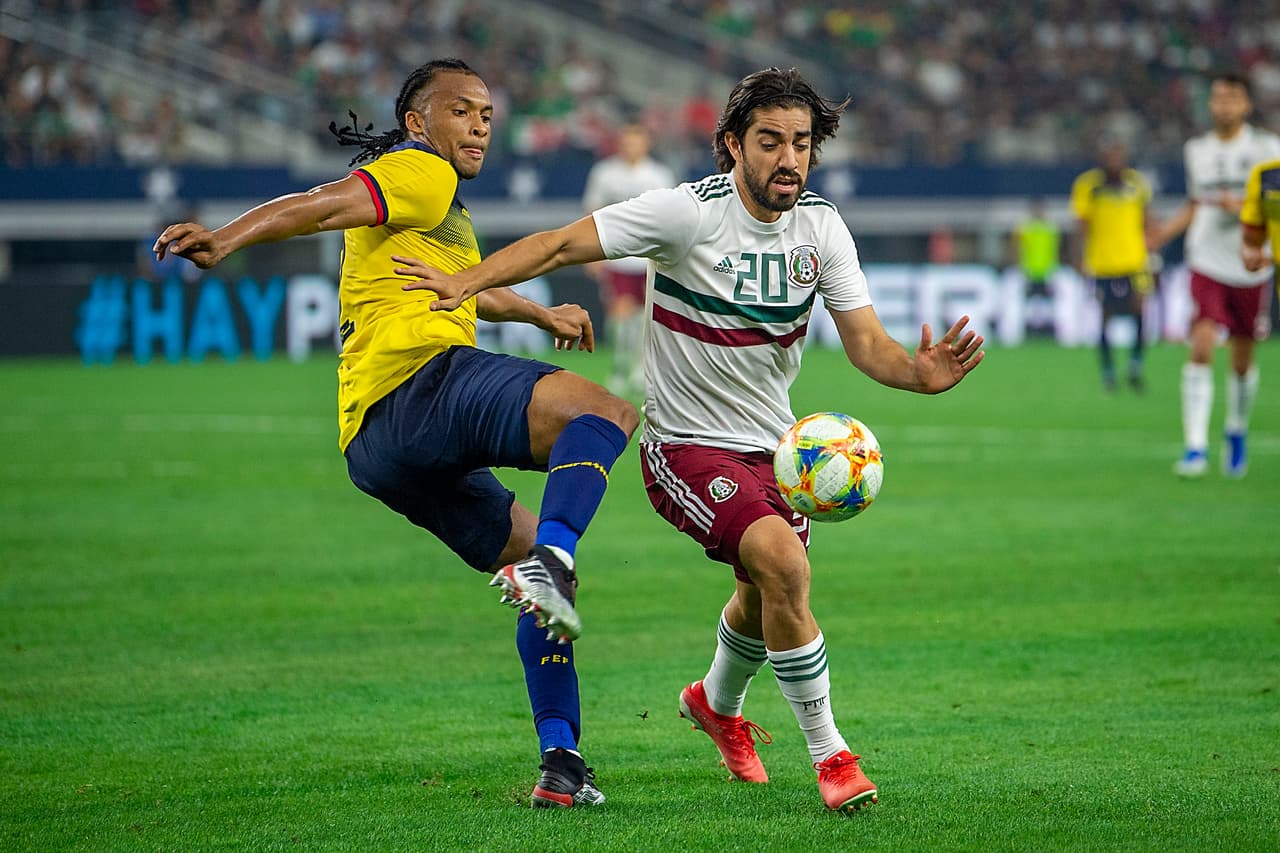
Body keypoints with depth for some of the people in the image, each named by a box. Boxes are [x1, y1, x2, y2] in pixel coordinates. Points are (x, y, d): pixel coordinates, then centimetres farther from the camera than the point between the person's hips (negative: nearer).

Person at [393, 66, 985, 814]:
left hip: (772, 445, 6)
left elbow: (867, 343, -7)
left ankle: (718, 703, 55)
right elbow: (564, 244, -18)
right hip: (686, 447, -6)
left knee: (766, 596, 21)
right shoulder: (688, 212, -20)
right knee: (785, 564, -26)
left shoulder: (821, 227, -5)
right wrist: (469, 281, -31)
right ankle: (829, 754, -13)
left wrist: (921, 372, -29)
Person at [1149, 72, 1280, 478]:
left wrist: (1243, 206, -19)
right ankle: (1195, 447, -18)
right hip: (1207, 263, 1)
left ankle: (1237, 431, 35)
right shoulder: (1197, 150, 9)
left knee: (1243, 359, 8)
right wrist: (1163, 233, 5)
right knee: (1201, 346, -16)